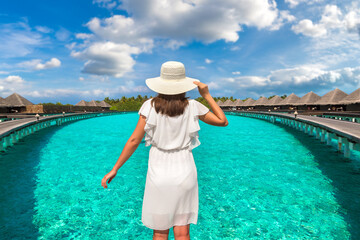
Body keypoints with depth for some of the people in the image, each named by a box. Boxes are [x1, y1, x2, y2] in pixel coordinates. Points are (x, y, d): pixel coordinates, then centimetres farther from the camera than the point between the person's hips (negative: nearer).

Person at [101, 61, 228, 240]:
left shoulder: (150, 106, -7)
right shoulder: (193, 106, -5)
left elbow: (134, 140, -8)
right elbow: (223, 121, 5)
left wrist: (115, 169, 1)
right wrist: (207, 95, 5)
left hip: (158, 175, 0)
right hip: (184, 173, 1)